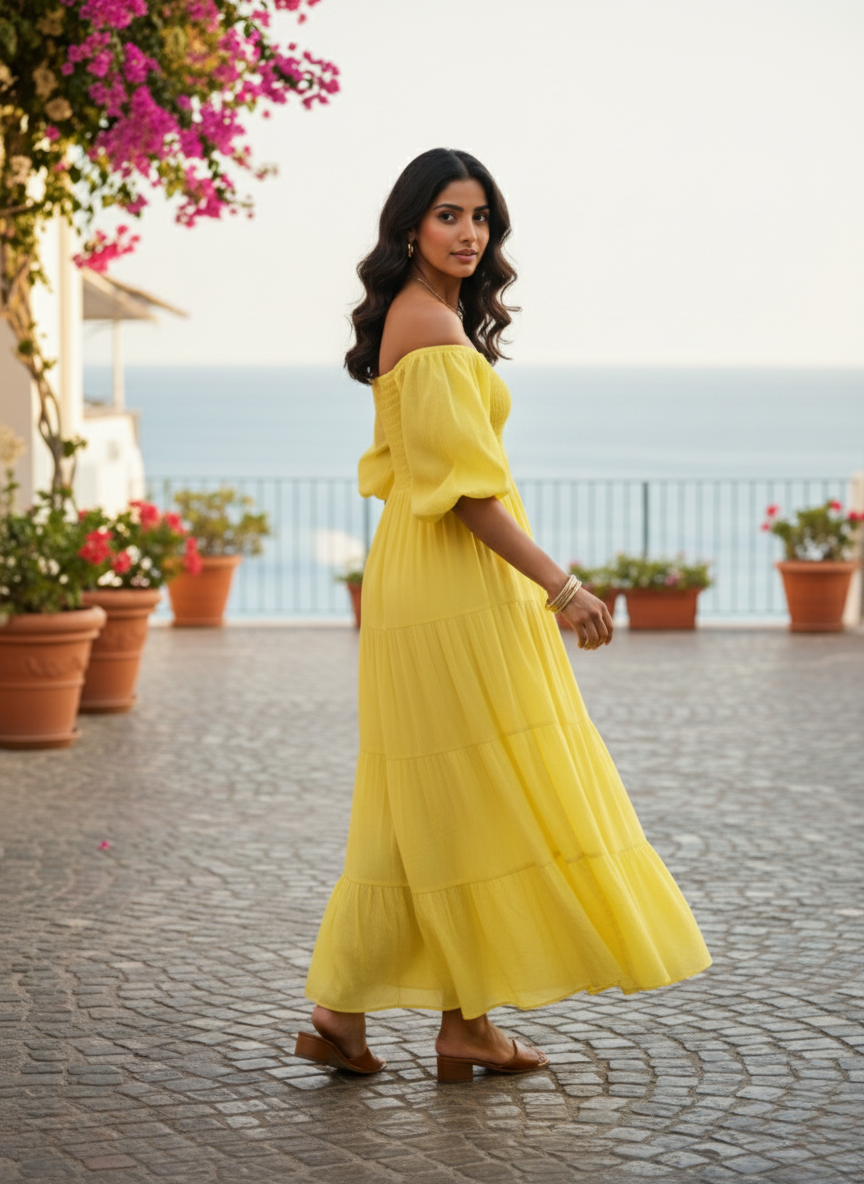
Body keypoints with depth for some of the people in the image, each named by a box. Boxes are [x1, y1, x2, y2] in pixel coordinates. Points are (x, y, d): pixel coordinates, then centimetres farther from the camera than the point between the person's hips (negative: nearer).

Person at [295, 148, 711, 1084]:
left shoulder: (411, 320, 17)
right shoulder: (434, 325, -14)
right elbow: (463, 486, -20)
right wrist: (558, 584, -20)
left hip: (421, 580, 10)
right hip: (456, 585, -10)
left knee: (425, 810, 11)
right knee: (471, 797, -3)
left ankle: (343, 1010, 12)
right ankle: (467, 1023, 4)